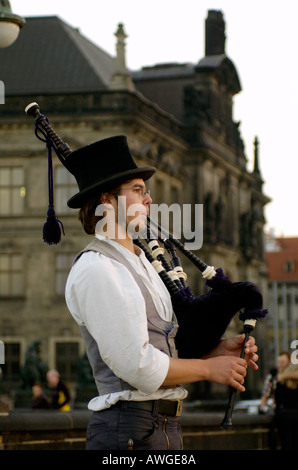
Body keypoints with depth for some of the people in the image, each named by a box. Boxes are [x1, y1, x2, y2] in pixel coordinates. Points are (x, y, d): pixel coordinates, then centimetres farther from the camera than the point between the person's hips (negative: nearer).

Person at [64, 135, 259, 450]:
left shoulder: (140, 264, 16)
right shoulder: (95, 270, -14)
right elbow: (137, 365, -18)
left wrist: (214, 350, 4)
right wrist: (209, 368, -8)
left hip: (165, 425, 9)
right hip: (131, 430, -9)